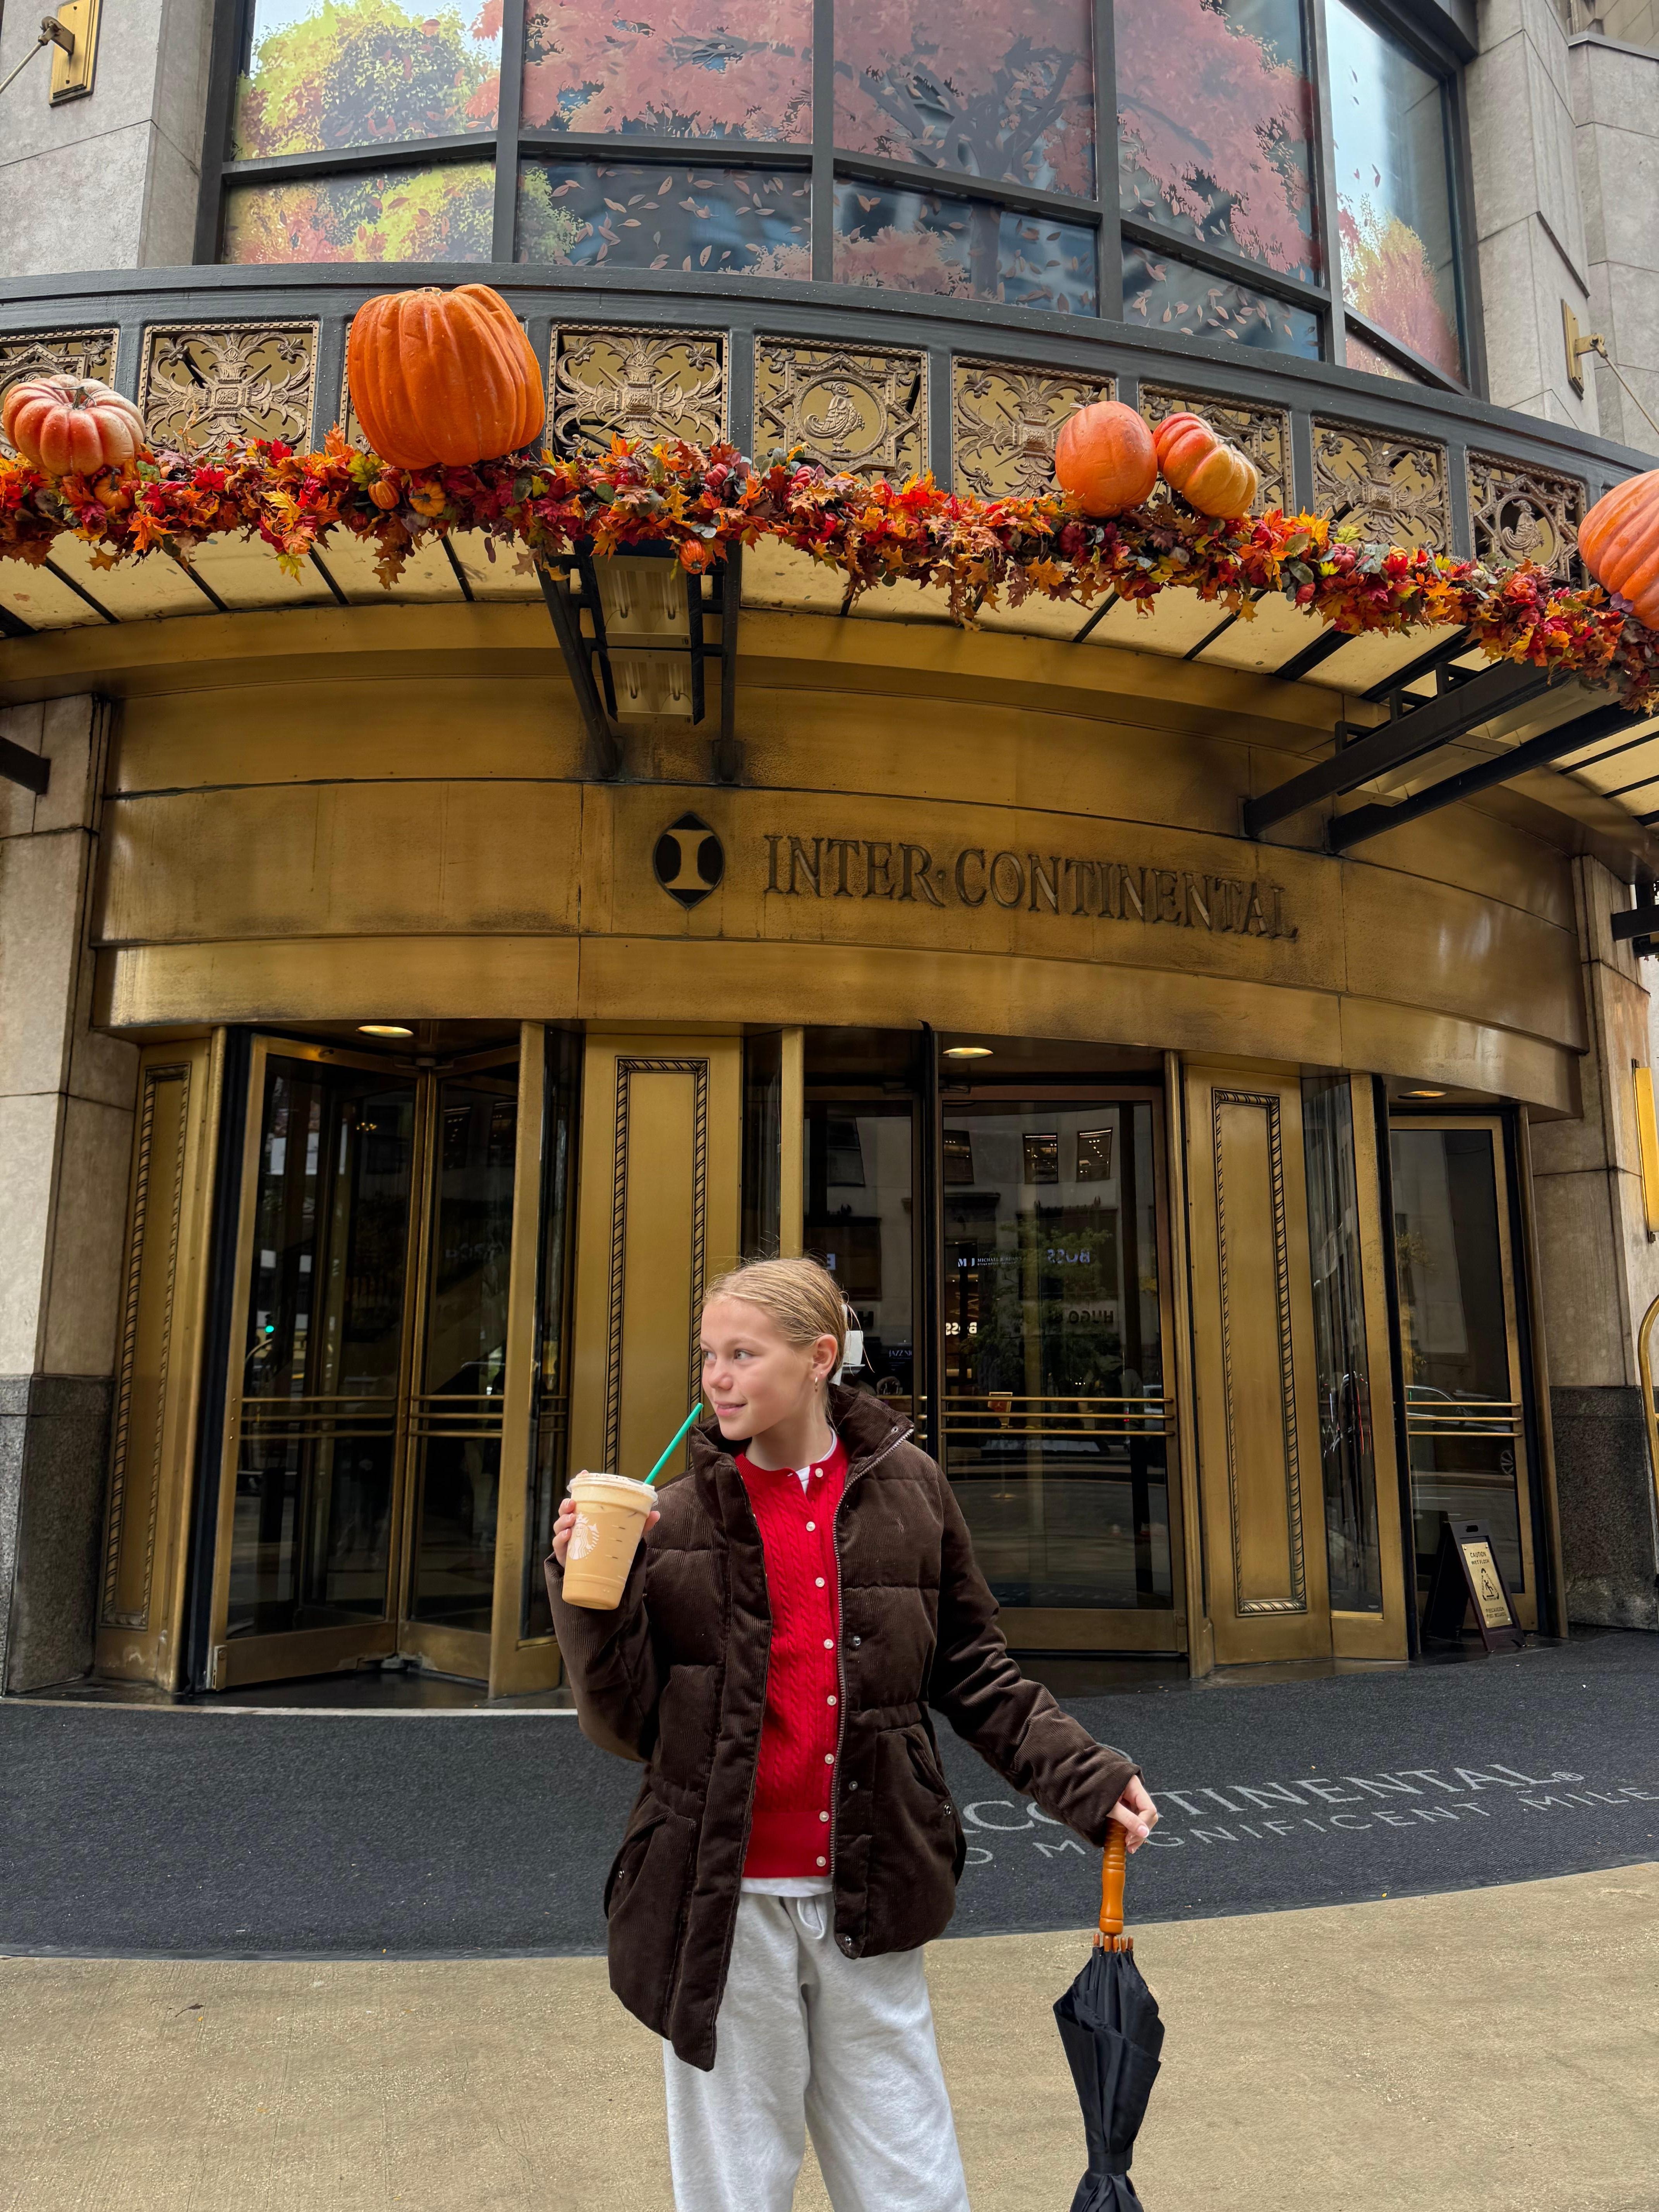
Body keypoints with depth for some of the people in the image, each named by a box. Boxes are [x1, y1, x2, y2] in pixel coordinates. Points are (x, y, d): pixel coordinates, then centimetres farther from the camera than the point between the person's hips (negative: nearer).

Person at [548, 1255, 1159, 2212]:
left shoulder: (907, 1488, -1)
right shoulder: (679, 1515, -3)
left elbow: (974, 1673, 6)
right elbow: (629, 1723, -2)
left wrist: (1087, 1777, -4)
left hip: (865, 1910, 1)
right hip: (722, 1913, 0)